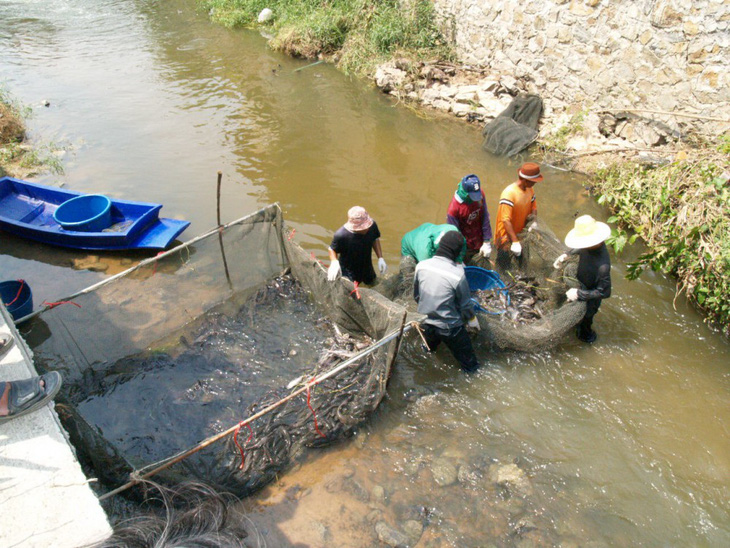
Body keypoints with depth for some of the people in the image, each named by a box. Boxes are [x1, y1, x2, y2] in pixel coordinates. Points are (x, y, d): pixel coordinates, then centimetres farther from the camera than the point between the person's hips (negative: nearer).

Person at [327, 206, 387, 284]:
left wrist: (380, 258, -7)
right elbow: (332, 249, -16)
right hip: (349, 274, -5)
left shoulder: (372, 225, -25)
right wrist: (334, 262, -35)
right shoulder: (341, 235, -37)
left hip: (367, 267, 5)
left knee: (371, 283, 32)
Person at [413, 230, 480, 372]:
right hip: (450, 327, -5)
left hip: (425, 323, 5)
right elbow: (465, 303, -13)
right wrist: (472, 319, 8)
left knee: (429, 350, 36)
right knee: (469, 362, 18)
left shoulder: (421, 266, -15)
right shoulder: (458, 274, -29)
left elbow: (416, 295, 1)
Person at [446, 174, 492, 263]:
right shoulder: (454, 207, -26)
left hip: (480, 244, 5)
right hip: (466, 248, -4)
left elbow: (485, 219, -5)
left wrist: (487, 242, -8)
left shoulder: (480, 195, -13)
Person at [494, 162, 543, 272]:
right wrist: (515, 241, -35)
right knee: (505, 270, 4)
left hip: (520, 234, 8)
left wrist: (533, 221, -15)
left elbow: (533, 208, 8)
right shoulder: (509, 193, -28)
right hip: (506, 238, -8)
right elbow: (506, 220, -32)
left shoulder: (530, 190, -2)